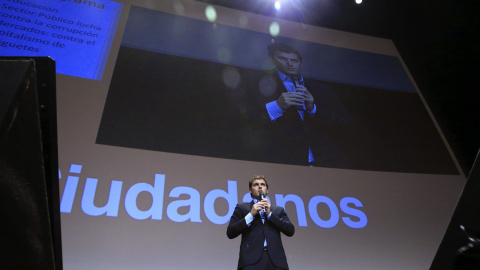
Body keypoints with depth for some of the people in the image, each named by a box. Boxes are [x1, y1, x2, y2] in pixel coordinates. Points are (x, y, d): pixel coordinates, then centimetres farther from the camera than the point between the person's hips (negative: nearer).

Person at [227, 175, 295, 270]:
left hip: (276, 260, 2)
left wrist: (270, 214, -1)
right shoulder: (241, 208, 15)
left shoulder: (278, 210, 21)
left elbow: (290, 231, 8)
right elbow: (230, 233, 5)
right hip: (251, 260, -2)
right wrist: (251, 214, -5)